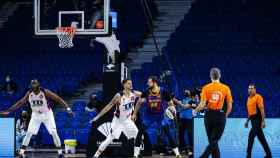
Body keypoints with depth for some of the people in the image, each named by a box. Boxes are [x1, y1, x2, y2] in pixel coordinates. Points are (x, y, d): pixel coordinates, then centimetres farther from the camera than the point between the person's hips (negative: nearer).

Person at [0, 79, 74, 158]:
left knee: (54, 132, -11)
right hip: (35, 115, 3)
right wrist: (9, 110, 0)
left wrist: (68, 108, -33)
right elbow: (20, 102, 0)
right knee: (29, 133, -6)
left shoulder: (45, 92, -23)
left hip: (47, 115, -3)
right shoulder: (29, 94, -12)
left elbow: (58, 99, -24)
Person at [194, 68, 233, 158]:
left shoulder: (206, 88, -2)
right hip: (220, 116, -1)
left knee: (212, 142, 13)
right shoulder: (226, 88, -1)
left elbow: (202, 105, -7)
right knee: (214, 142, 0)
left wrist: (195, 110, 12)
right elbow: (230, 106, 0)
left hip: (209, 115, 1)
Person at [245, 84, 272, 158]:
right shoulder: (249, 98, 15)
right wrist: (247, 121, 23)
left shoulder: (258, 97, -10)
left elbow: (262, 109, -15)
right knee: (261, 138, 12)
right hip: (252, 119, 9)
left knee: (251, 136, -15)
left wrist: (263, 121, -20)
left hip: (258, 119, -9)